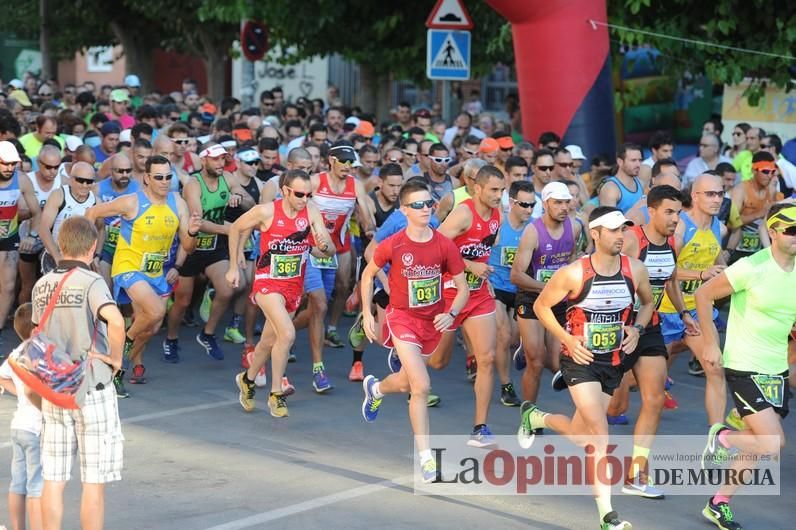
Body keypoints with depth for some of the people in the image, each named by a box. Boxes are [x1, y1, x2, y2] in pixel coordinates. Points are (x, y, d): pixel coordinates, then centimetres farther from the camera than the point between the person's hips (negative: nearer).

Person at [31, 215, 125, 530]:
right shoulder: (91, 282, -12)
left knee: (53, 481, 7)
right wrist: (116, 358, -14)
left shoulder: (42, 286, 6)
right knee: (94, 483, 2)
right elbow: (115, 321, -29)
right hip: (92, 389, -5)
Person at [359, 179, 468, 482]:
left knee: (407, 383, 20)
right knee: (421, 387, -16)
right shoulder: (392, 245, -14)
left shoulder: (445, 246, -10)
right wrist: (367, 313, -1)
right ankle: (426, 457, -7)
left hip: (433, 321, 4)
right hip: (403, 318, -4)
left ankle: (375, 388, 56)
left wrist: (451, 314, -20)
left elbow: (463, 289, -3)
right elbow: (369, 274, 3)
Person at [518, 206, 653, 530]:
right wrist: (567, 339, -15)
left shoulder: (635, 270, -6)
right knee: (599, 432, -15)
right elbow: (541, 306, -5)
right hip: (581, 360, -5)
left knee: (580, 435, 14)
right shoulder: (574, 274, -18)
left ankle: (534, 417, 46)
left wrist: (637, 329, -4)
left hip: (613, 361, 5)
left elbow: (647, 302, 15)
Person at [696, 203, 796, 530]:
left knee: (758, 445, 12)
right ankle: (720, 437, 12)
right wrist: (710, 343, -9)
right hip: (745, 367, -7)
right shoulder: (752, 268, -17)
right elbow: (704, 294, -9)